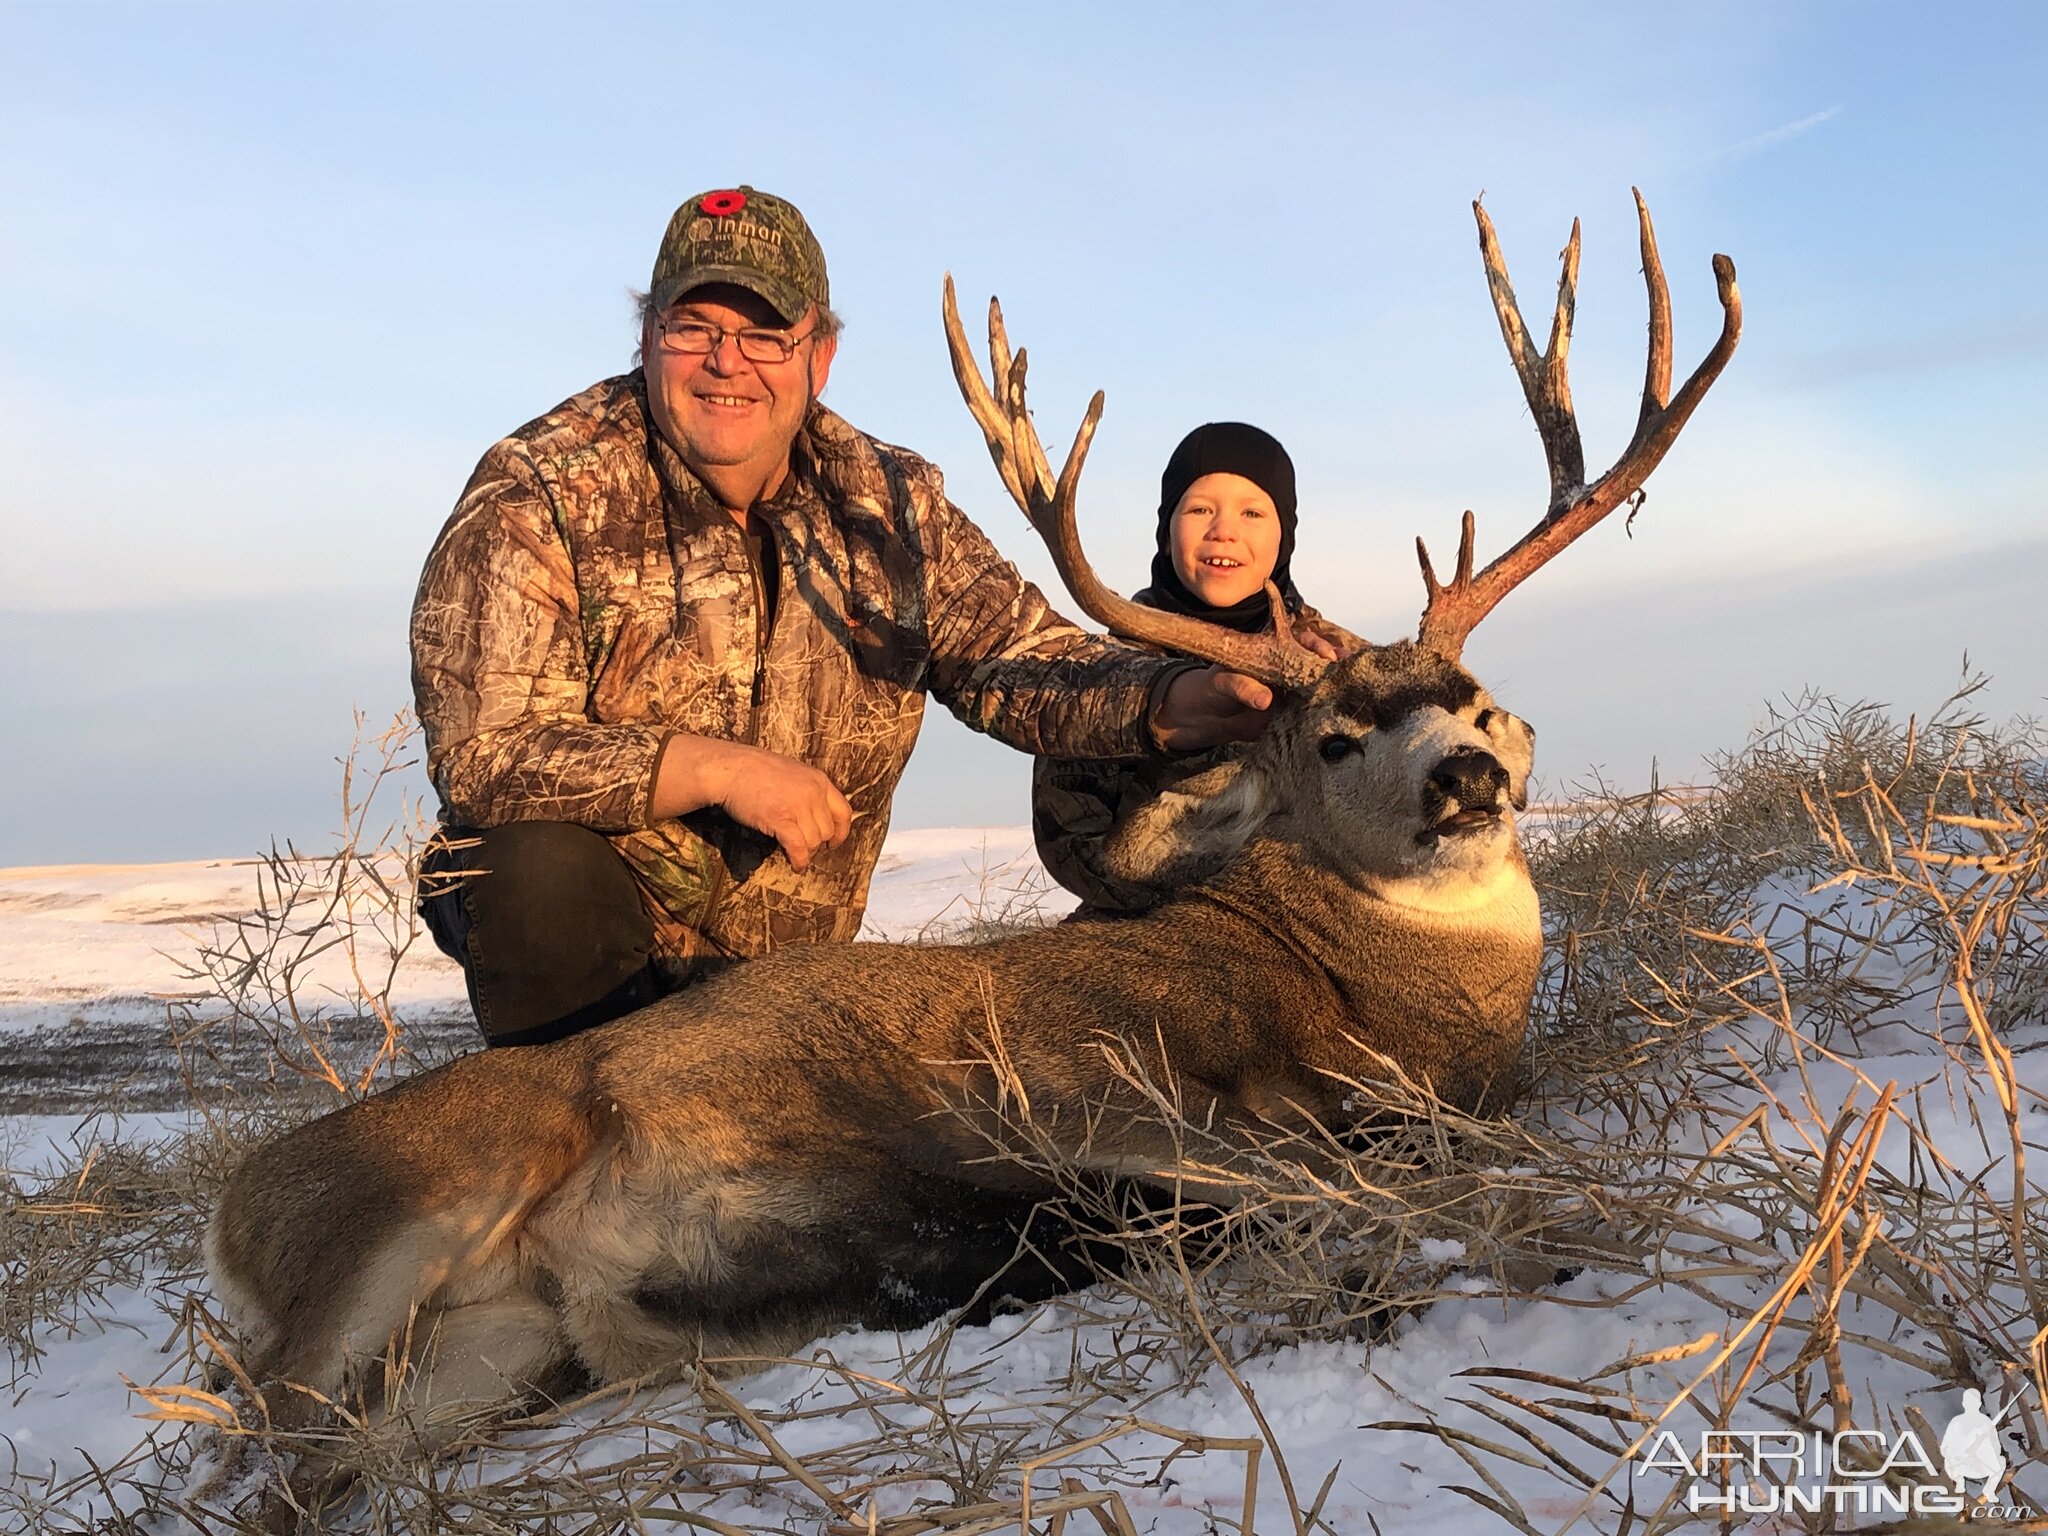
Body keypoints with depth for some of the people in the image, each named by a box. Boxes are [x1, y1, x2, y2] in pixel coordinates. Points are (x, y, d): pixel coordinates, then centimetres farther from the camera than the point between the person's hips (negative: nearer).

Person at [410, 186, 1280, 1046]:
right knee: (544, 860, -34)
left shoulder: (888, 503, -1)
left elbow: (1018, 659, -3)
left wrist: (1174, 702, -24)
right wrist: (717, 767, -33)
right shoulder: (537, 496, -15)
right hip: (565, 918, -3)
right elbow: (482, 752, -23)